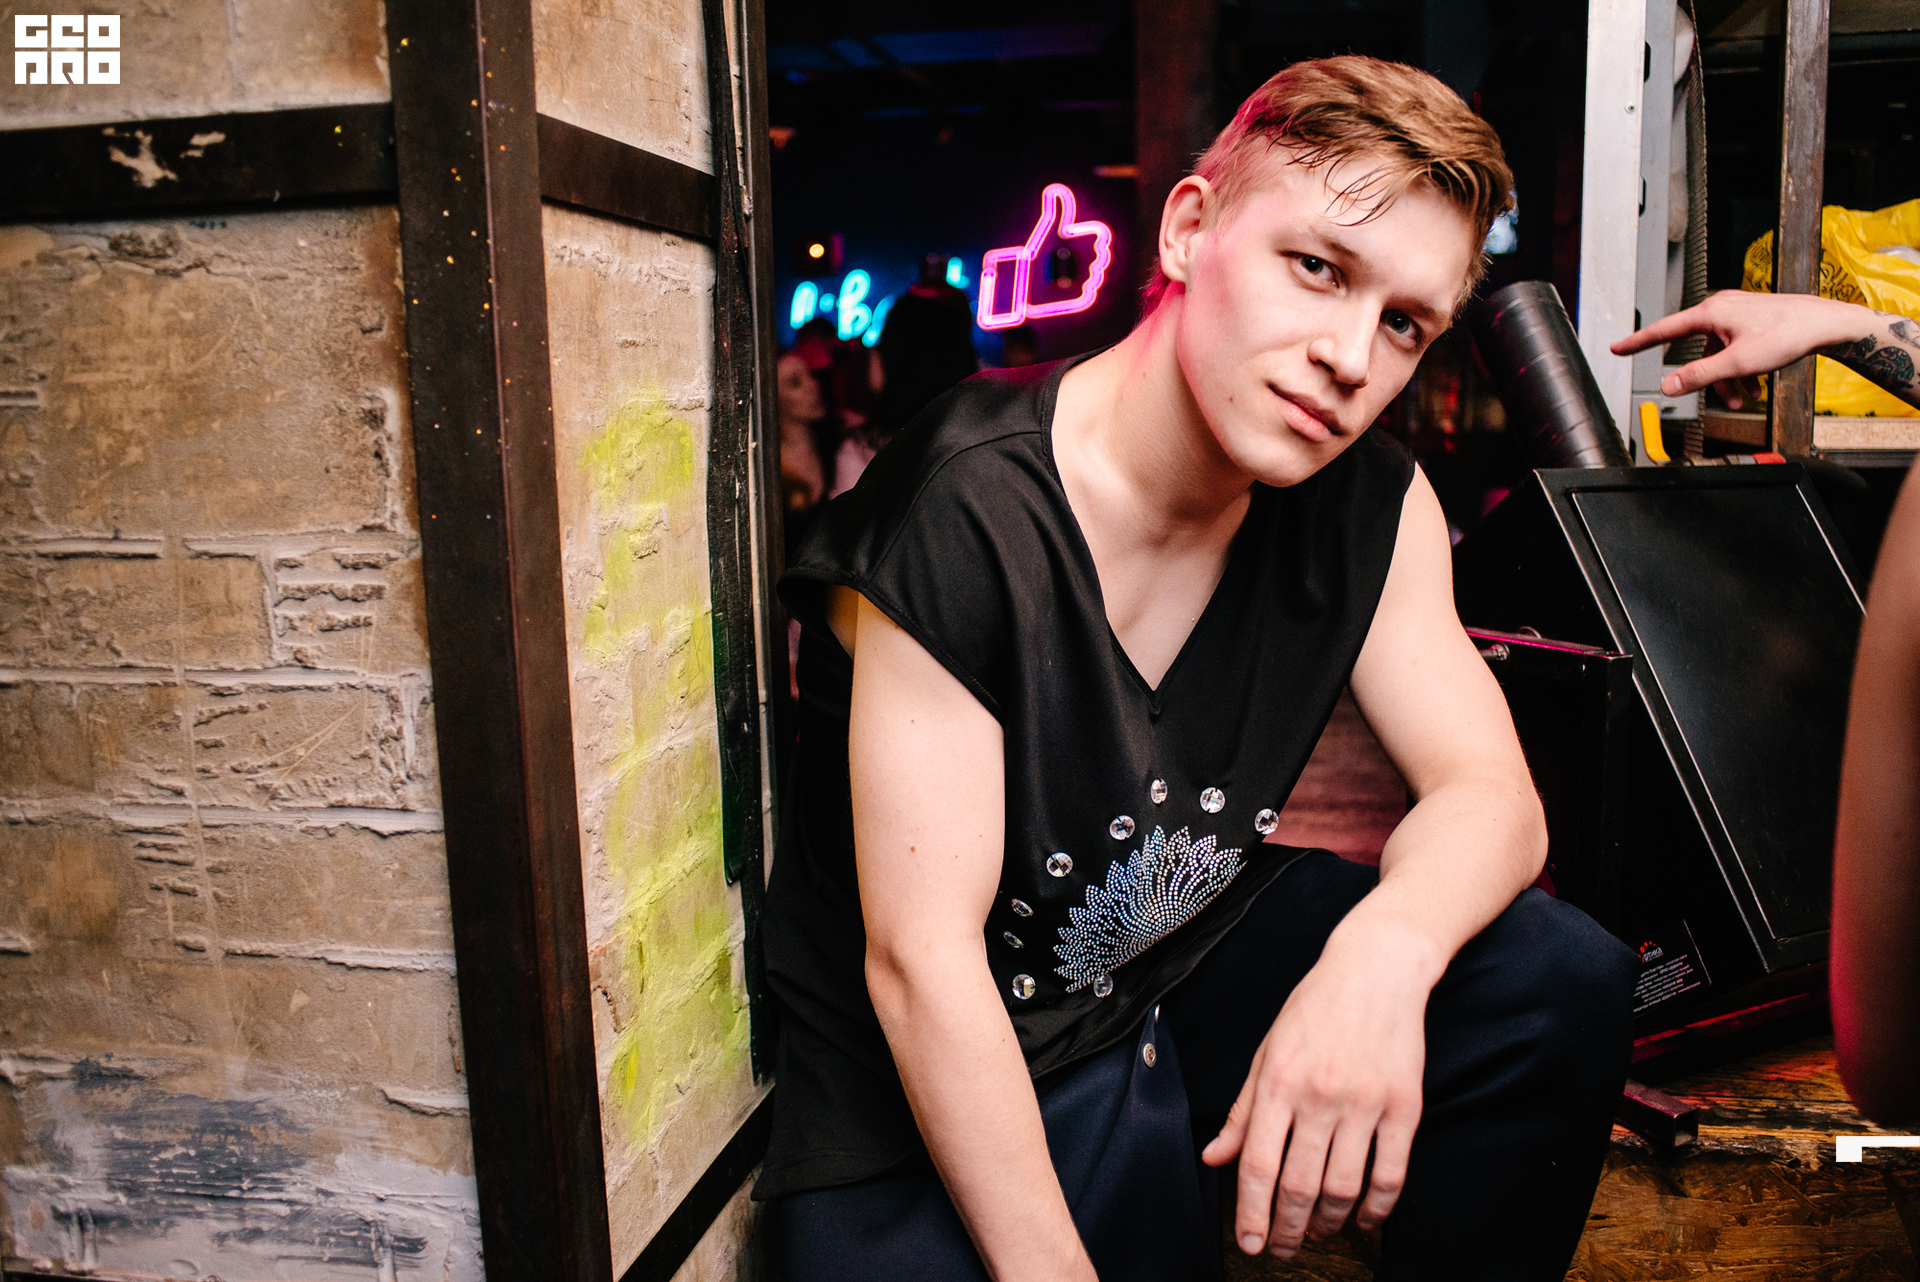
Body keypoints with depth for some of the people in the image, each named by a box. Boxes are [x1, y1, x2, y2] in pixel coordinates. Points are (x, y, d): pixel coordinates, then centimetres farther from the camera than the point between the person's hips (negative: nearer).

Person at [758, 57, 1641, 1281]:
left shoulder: (1371, 505, -5)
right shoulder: (965, 508, -25)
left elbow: (1491, 793, -9)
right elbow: (921, 958, -25)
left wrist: (1385, 949, -32)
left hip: (1193, 962, 5)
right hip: (935, 1095, -4)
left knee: (1563, 983, -11)